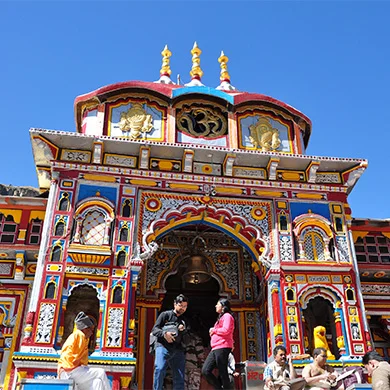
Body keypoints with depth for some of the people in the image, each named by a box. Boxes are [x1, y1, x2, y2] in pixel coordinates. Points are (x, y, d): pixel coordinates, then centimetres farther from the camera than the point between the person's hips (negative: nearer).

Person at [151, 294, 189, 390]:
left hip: (178, 350, 4)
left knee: (180, 377, -1)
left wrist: (184, 331, 2)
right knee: (160, 369, -25)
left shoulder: (184, 321, 22)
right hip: (163, 347, -4)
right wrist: (164, 333, -18)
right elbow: (154, 330, 1)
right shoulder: (165, 315, 8)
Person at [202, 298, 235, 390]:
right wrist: (213, 332, 9)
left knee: (222, 373, -8)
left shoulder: (227, 316, -2)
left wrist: (214, 330, -2)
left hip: (222, 348, -10)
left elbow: (226, 330, -16)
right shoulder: (221, 317, 28)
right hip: (215, 348, 10)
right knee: (205, 371, 1)